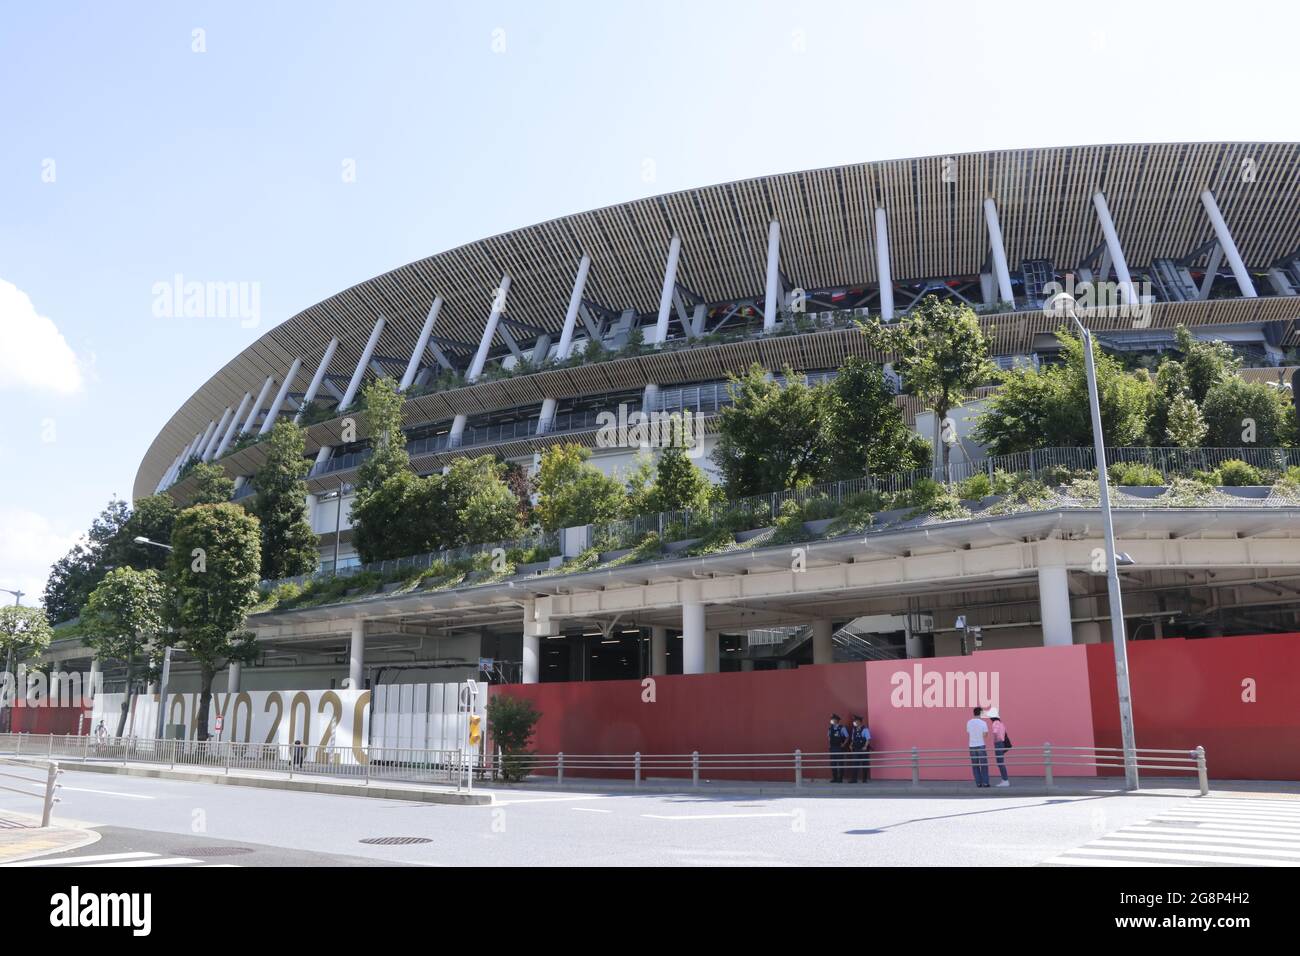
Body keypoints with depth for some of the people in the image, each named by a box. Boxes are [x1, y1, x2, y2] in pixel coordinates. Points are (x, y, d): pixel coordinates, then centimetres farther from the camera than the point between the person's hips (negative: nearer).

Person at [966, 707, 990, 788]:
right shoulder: (983, 723, -9)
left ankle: (978, 783, 5)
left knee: (975, 766, 7)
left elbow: (968, 735, 9)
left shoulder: (969, 723, 3)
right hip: (981, 746, -3)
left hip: (972, 746, 3)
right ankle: (985, 782, 0)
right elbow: (985, 735, -8)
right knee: (983, 765, 4)